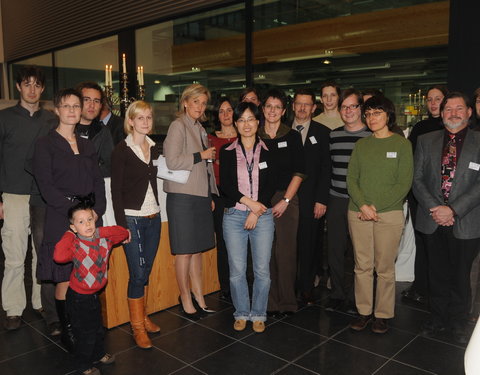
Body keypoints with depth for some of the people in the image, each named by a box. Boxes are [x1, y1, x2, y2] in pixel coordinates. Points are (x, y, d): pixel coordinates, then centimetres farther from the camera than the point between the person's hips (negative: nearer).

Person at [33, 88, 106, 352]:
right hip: (61, 221, -4)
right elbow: (46, 186, -7)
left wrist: (97, 210, -3)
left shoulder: (87, 146, 16)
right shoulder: (45, 144, 1)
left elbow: (98, 182, 12)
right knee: (64, 280, -1)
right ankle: (67, 330, 14)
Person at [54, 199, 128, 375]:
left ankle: (98, 354, 50)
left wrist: (100, 231, -13)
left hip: (95, 294, 6)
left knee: (98, 329, 25)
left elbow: (123, 233, -2)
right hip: (79, 298, -6)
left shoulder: (103, 239, -7)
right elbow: (58, 256, -42)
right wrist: (68, 236, -31)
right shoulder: (74, 245, -25)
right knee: (85, 334, 9)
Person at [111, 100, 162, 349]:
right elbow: (116, 190, -8)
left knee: (146, 270, 12)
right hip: (132, 218, -5)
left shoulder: (154, 148, 10)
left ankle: (143, 317, 27)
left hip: (153, 217, 5)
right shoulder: (122, 151, -7)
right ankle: (137, 327, 10)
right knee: (137, 273, -3)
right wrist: (121, 224, -12)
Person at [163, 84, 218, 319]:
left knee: (198, 249, 11)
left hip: (200, 195, 8)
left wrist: (211, 195, 18)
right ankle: (186, 301, 13)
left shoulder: (199, 128, 17)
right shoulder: (178, 126, -7)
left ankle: (198, 298, 20)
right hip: (182, 196, -7)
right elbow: (172, 162, -17)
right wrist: (201, 156, -10)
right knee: (184, 252, 0)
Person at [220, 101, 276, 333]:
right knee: (237, 270, 5)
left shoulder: (267, 150, 5)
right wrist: (249, 202, -12)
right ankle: (241, 313, 24)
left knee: (262, 270, 3)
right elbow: (225, 186, -1)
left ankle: (258, 314, 22)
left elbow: (270, 186, 0)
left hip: (262, 216, 0)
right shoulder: (227, 152, 6)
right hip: (234, 216, 0)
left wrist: (256, 212, -9)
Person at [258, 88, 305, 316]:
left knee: (285, 252, -1)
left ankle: (286, 302, 14)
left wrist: (285, 200, -7)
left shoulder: (292, 136, 4)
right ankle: (269, 302, 15)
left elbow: (299, 172, 1)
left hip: (286, 199, -1)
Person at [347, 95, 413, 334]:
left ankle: (383, 314, 18)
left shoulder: (401, 144, 1)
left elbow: (404, 184, -5)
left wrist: (376, 207, -11)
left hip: (389, 214, -3)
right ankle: (363, 311, 21)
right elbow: (351, 179, 5)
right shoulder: (361, 144, 10)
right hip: (358, 213, 3)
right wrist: (363, 205, -10)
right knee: (362, 265, 8)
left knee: (384, 267, 3)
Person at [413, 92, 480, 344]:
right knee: (437, 274, 13)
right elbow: (417, 179, 2)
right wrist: (434, 208, -11)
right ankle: (438, 319, 29)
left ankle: (458, 323, 30)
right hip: (433, 222, 2)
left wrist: (453, 210, -16)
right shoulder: (426, 141, 7)